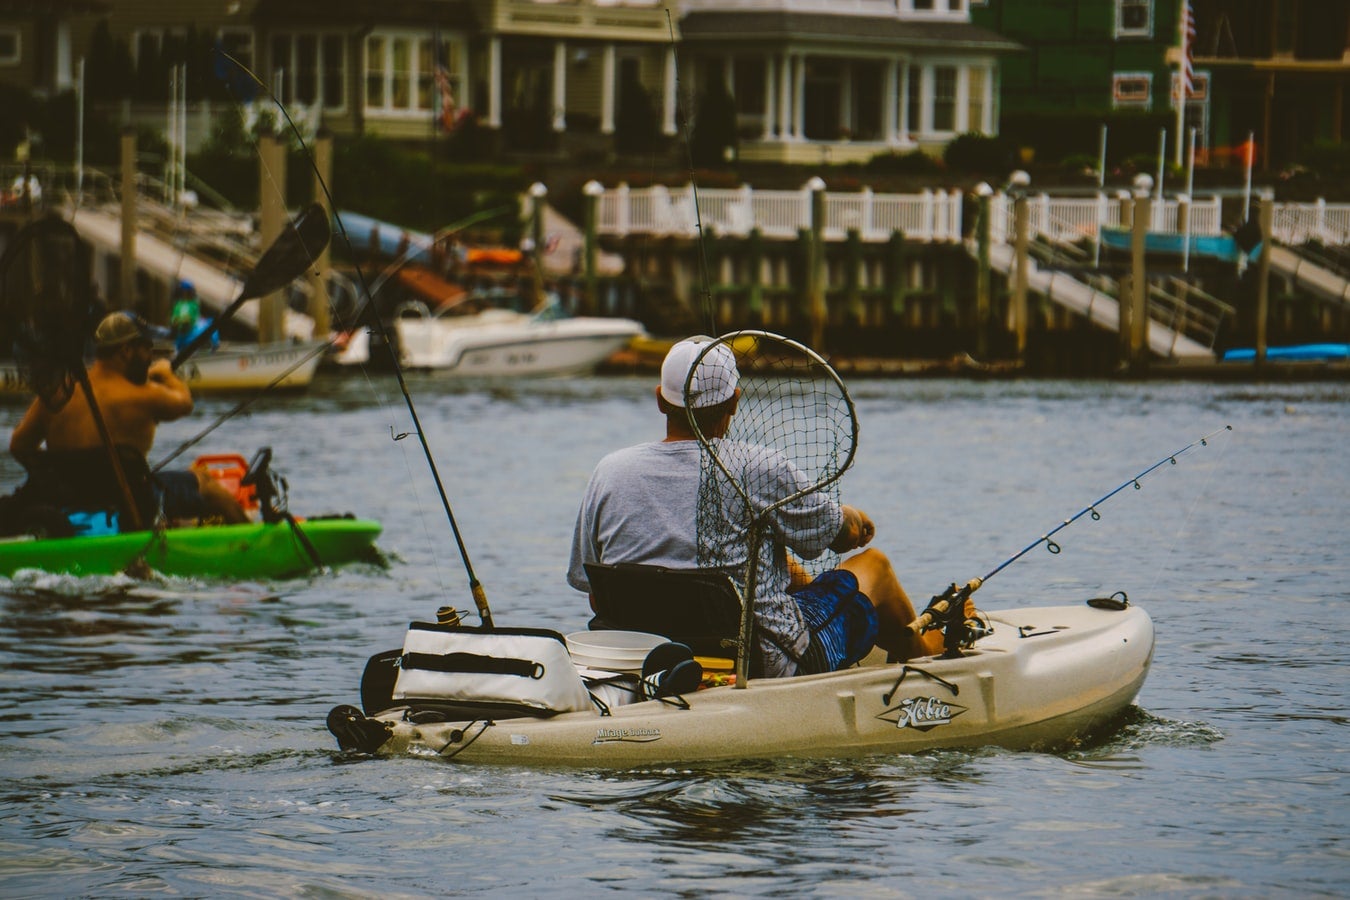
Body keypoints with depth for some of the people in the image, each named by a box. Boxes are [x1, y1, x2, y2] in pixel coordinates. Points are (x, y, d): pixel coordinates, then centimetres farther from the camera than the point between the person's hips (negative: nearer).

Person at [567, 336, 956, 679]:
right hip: (770, 666, -5)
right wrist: (854, 520, 26)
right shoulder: (760, 469, -18)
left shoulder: (608, 473, -7)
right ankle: (923, 650, 51)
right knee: (873, 565, 19)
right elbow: (844, 533, 0)